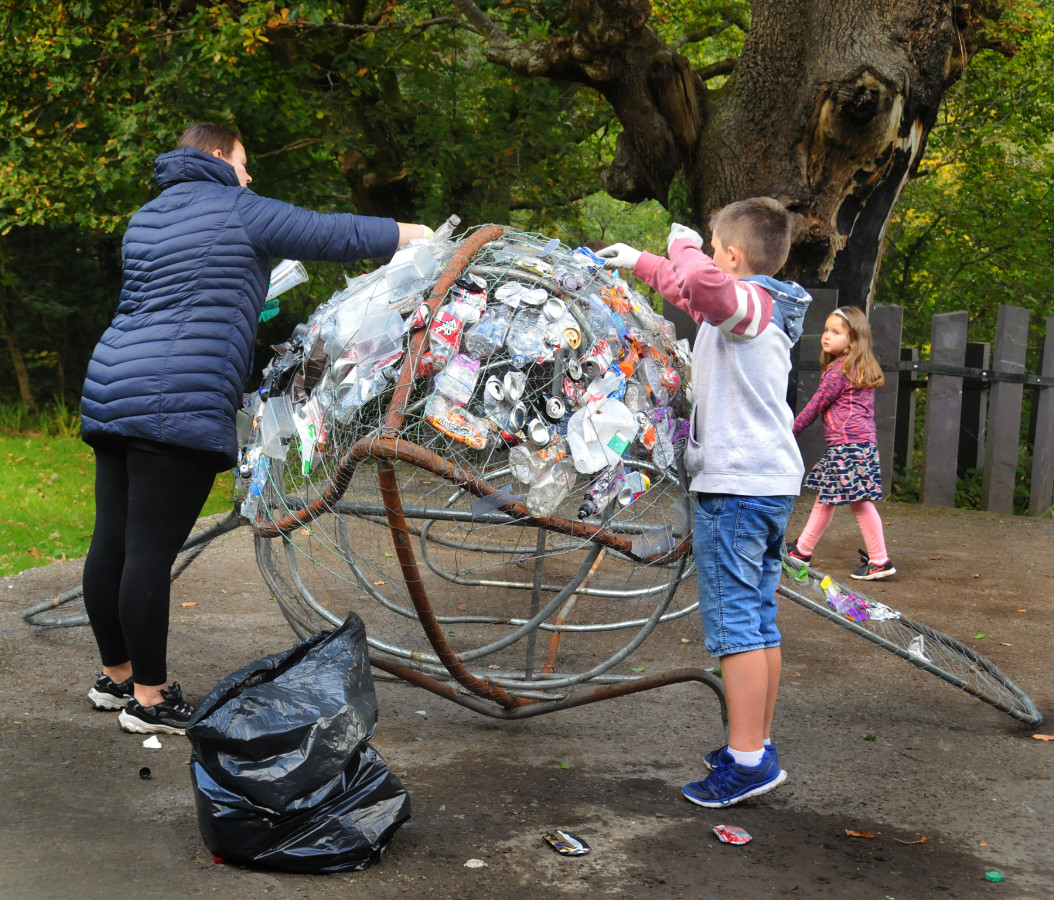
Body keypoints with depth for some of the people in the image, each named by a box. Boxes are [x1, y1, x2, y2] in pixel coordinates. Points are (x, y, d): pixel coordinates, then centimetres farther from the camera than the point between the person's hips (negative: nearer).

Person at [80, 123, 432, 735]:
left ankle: (116, 676, 25)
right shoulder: (237, 211, -1)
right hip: (179, 402, -9)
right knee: (151, 551, -6)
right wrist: (409, 235, 15)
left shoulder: (145, 220, 23)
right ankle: (149, 700, 0)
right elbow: (332, 235, 1)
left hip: (111, 386, 9)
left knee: (112, 542, 13)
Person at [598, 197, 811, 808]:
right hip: (774, 483, 10)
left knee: (735, 624, -8)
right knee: (760, 621, 13)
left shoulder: (746, 302, -12)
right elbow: (695, 296, 39)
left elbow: (703, 283, -37)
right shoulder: (763, 311, 18)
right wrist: (640, 263, 43)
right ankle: (758, 746, 20)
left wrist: (685, 245, -16)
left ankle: (747, 760, -7)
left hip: (735, 484, -10)